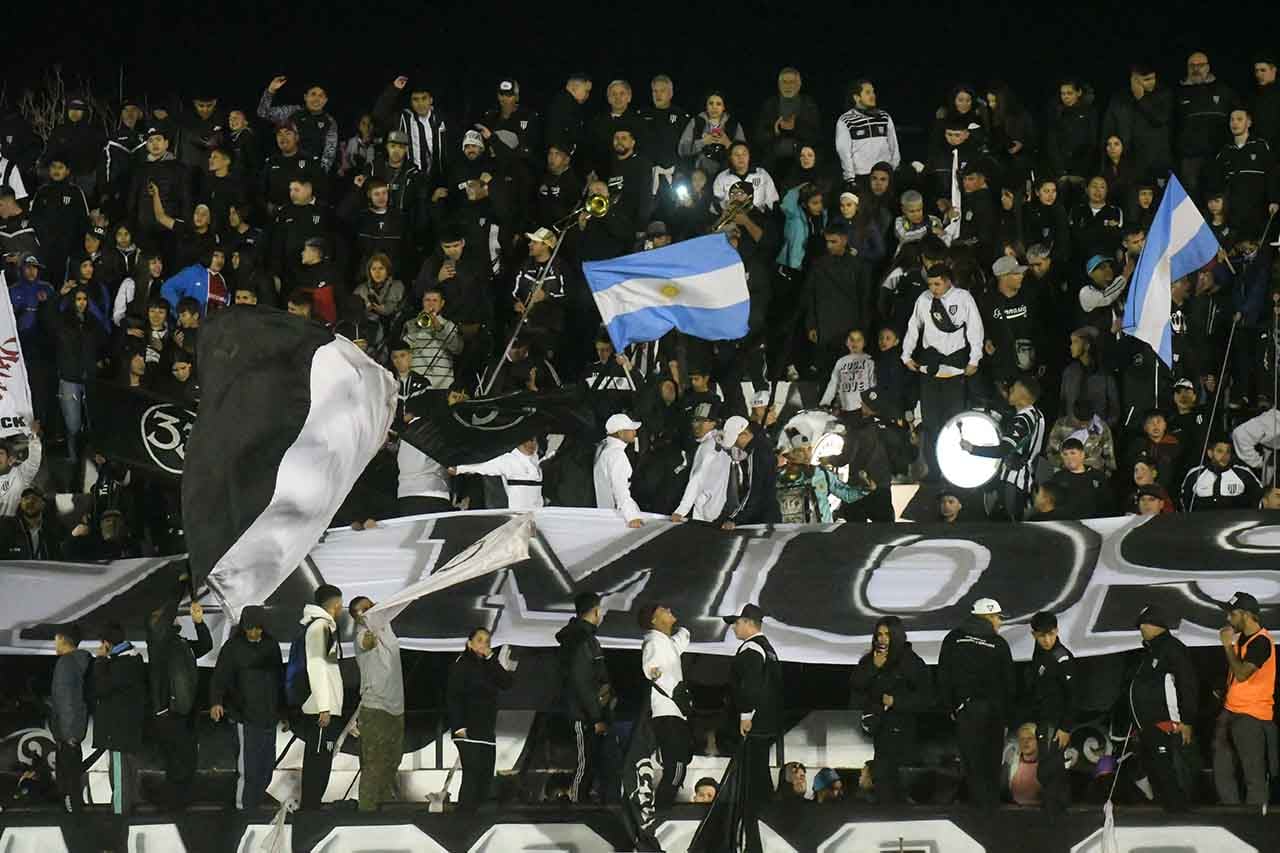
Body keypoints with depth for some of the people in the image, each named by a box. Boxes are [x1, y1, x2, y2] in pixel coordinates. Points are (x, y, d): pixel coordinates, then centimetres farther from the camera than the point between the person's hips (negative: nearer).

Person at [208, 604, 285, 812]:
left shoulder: (271, 645, 10)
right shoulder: (233, 648, -6)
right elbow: (220, 678, -12)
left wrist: (283, 713, 21)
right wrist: (216, 703, -29)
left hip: (269, 717, 6)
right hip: (247, 717, -6)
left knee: (267, 768, 8)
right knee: (250, 770, -12)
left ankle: (254, 805, 20)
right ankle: (243, 809, -5)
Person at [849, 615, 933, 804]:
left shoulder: (912, 662, -4)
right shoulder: (869, 661, 10)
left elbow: (925, 698, -5)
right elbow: (855, 687, 0)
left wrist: (895, 701, -12)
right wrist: (873, 668, -10)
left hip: (900, 728, -5)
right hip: (877, 725, 5)